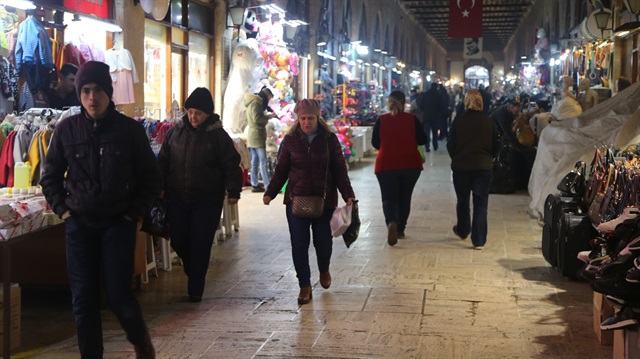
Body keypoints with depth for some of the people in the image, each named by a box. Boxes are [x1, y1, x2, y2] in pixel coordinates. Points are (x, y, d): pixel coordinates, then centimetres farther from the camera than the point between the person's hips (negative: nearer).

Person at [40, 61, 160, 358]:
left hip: (119, 224, -2)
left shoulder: (129, 130, -5)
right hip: (79, 224, 2)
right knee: (83, 300, 3)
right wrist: (62, 210, 3)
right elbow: (50, 175, 12)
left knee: (118, 295, -4)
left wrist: (135, 213, -3)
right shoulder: (67, 129, 0)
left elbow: (151, 178, 3)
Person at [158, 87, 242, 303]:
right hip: (177, 198, 3)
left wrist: (233, 191, -11)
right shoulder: (176, 132, 4)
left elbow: (231, 165, -5)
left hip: (207, 201, -3)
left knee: (200, 245, 0)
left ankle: (195, 289, 12)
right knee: (178, 240, 6)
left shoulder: (218, 136, -6)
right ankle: (193, 271, 36)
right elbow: (163, 161, 12)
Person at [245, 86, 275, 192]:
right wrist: (268, 117, -8)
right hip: (257, 136, -10)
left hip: (252, 136, 10)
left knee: (255, 161, 10)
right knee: (263, 161, -10)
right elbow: (257, 118, -21)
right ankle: (268, 186, -12)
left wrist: (265, 118, 6)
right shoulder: (256, 103, -12)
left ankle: (254, 185, 11)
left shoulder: (253, 102, 19)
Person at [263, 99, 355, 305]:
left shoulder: (329, 139, 1)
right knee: (299, 244, -3)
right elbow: (281, 170, 6)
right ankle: (304, 286, 9)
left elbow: (340, 170, 2)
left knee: (323, 240, 6)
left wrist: (348, 195, -9)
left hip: (324, 199, 0)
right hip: (297, 200, 1)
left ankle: (324, 271, 38)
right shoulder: (290, 140, 3)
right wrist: (270, 193, -4)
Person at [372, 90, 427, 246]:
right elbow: (422, 140, 0)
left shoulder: (381, 120, -4)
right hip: (410, 164, 1)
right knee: (404, 197, 16)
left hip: (386, 164, -1)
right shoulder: (411, 119, -4)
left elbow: (375, 143, 3)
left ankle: (391, 222, -26)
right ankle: (400, 229, 19)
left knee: (389, 197, 2)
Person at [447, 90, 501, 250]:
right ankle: (479, 240, -1)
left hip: (461, 166, 0)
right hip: (484, 167, 0)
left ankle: (462, 230, 38)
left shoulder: (458, 121, -9)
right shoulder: (489, 122, -5)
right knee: (481, 203, 3)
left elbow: (451, 146, -5)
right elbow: (496, 147, 1)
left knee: (462, 200, 19)